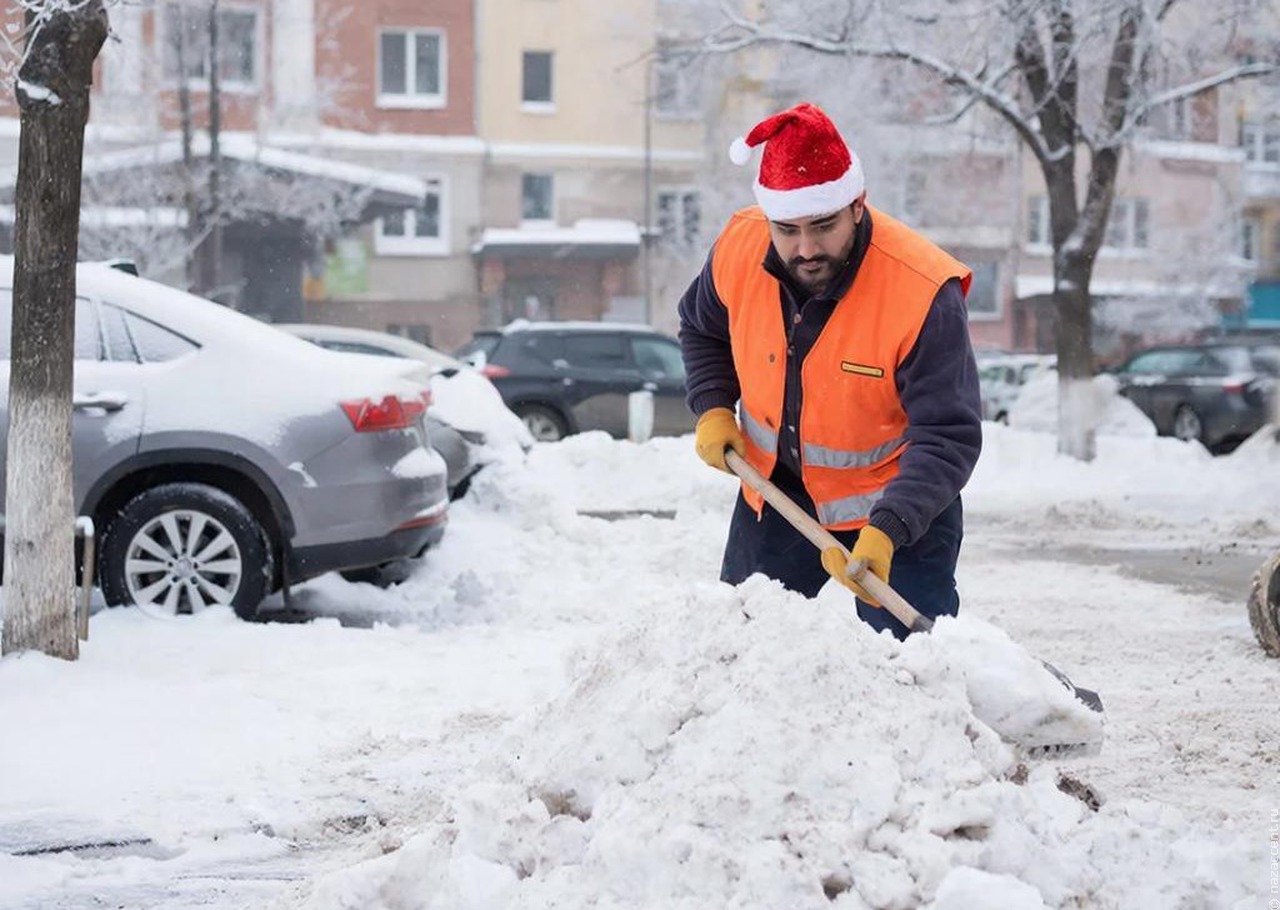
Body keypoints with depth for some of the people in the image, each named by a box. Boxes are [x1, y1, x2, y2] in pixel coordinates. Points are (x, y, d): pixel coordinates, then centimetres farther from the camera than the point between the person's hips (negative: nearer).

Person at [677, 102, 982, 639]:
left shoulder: (923, 293, -31)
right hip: (774, 491, 5)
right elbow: (702, 329, 10)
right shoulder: (737, 249, -16)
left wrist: (887, 531, -43)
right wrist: (713, 409, -6)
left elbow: (948, 438, -31)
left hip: (897, 500, -5)